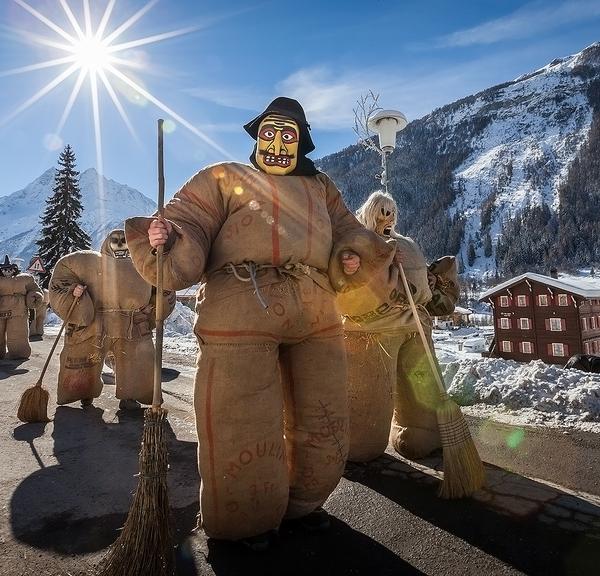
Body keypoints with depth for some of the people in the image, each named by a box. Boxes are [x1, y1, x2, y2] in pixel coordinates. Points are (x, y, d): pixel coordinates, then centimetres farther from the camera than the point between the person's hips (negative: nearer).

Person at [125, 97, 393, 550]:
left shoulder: (321, 188, 26)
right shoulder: (224, 178, 14)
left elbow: (348, 232, 23)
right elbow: (186, 227, 3)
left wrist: (352, 258, 1)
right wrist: (163, 237, -19)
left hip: (316, 313, 5)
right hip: (242, 307, -4)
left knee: (323, 420, 13)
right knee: (243, 423, 0)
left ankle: (303, 501, 38)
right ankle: (249, 519, 27)